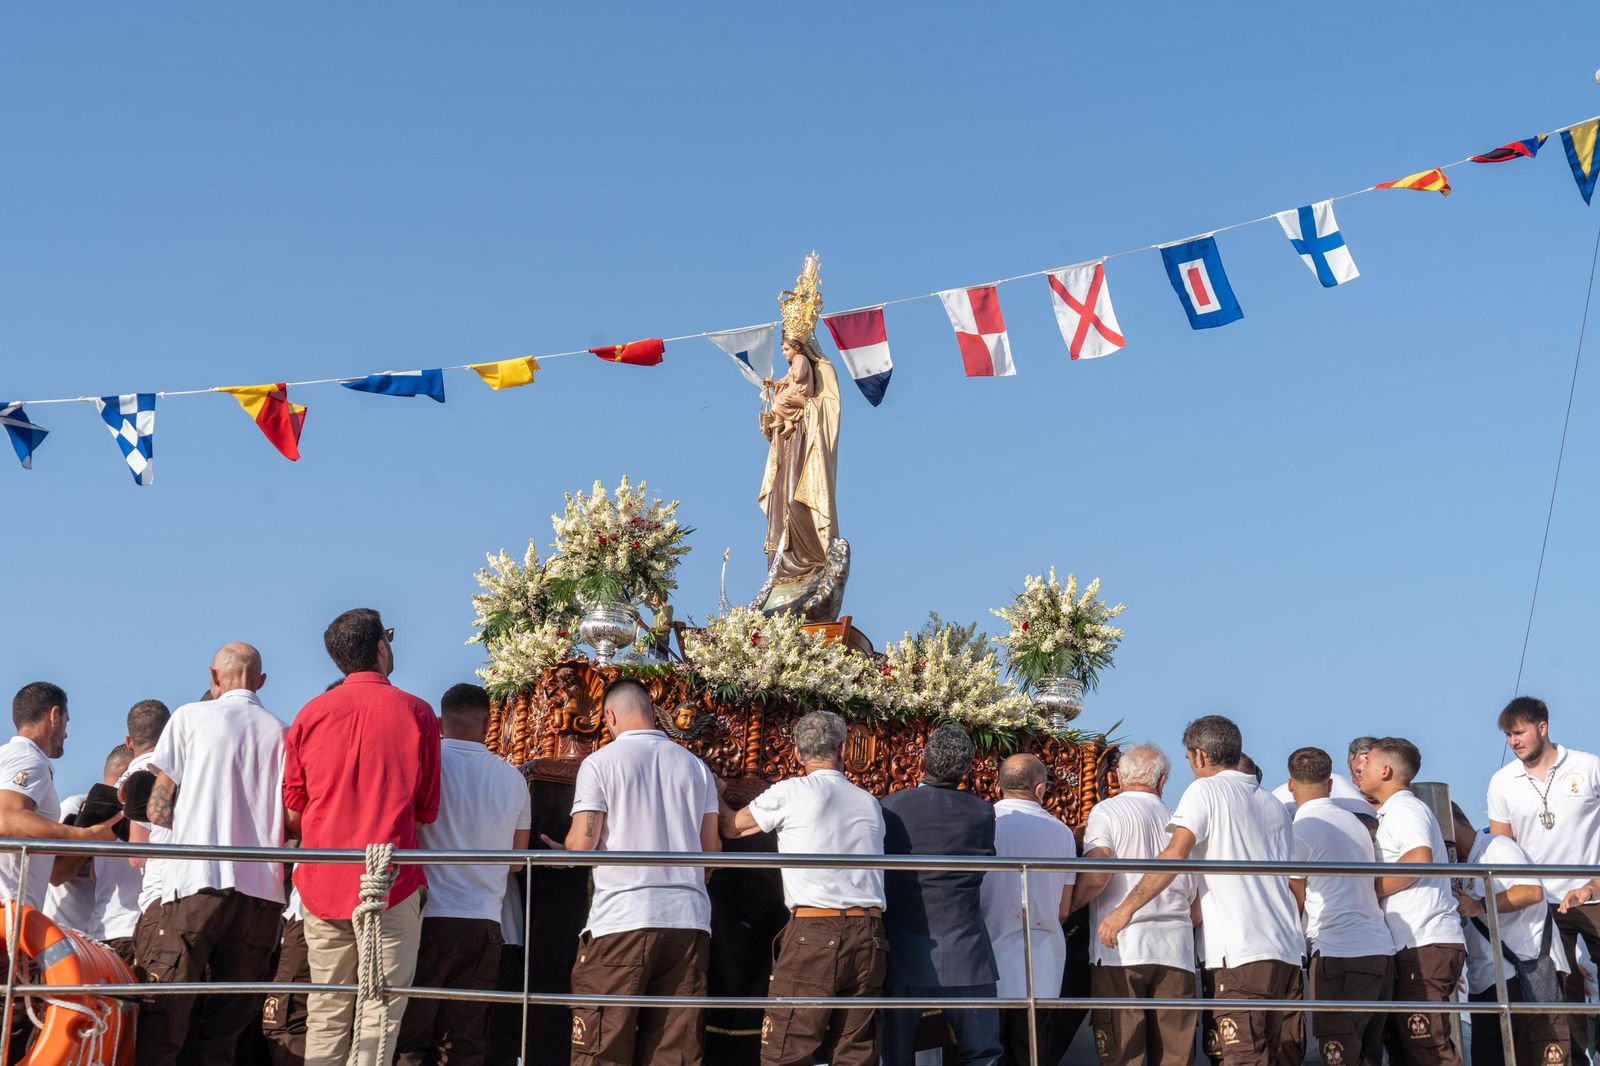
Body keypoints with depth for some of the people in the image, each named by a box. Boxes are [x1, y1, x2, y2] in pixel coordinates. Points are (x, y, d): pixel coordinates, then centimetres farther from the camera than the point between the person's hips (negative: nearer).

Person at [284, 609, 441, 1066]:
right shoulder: (416, 712, -2)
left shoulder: (310, 714, 5)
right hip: (393, 883, -3)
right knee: (380, 1014, -1)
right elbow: (426, 812, 3)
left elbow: (293, 815, 9)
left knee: (326, 1014, 9)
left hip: (323, 885, 3)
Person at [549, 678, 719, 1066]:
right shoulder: (696, 767, 12)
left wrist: (560, 848, 17)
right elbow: (712, 848, 15)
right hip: (689, 920, 4)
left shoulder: (600, 763, -1)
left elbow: (581, 844, -5)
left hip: (622, 919, -4)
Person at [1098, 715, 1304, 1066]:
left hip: (1243, 953, -7)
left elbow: (1176, 854, -13)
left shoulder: (1205, 790, 1)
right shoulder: (1273, 803, 22)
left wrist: (1126, 908, -11)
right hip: (1289, 951, 7)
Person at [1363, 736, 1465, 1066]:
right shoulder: (1395, 811, 25)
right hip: (1417, 946, 10)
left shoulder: (1404, 808, -6)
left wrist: (1367, 891, -14)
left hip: (1425, 944, -10)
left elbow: (1419, 858, -23)